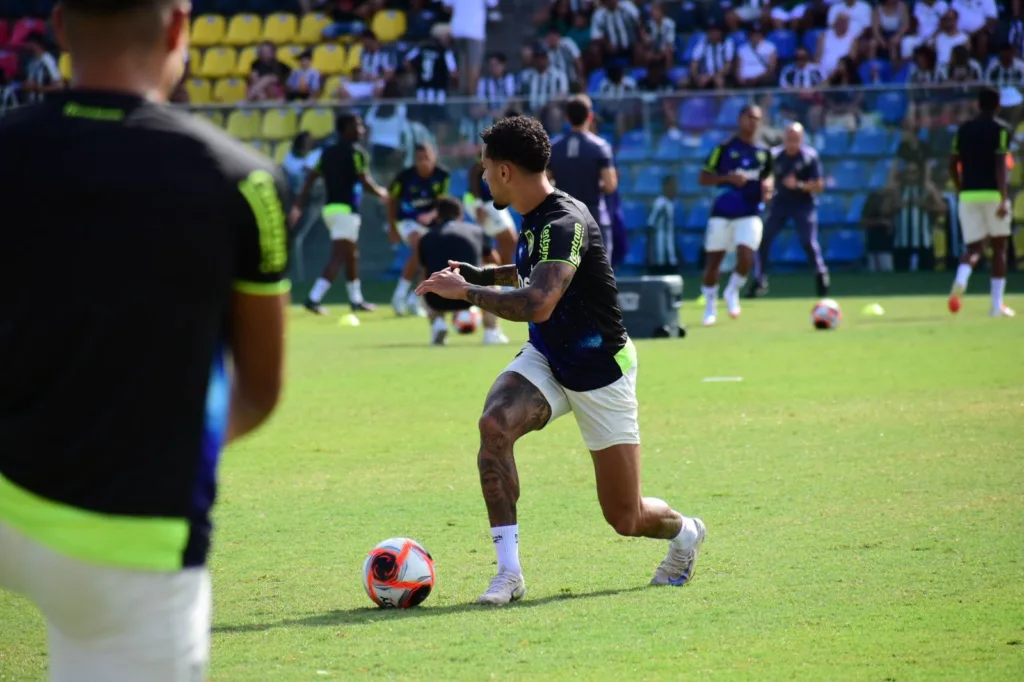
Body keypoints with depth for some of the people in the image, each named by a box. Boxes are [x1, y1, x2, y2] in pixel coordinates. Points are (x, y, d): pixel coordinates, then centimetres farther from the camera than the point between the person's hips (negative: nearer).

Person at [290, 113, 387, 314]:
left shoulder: (328, 153, 14)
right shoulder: (356, 152, -7)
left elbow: (310, 179, 8)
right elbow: (365, 182, -15)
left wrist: (298, 206, 6)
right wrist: (380, 193, 4)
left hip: (330, 207, 8)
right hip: (346, 209, -8)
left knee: (352, 255, 19)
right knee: (338, 257, -10)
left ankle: (356, 300, 25)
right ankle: (314, 298, -20)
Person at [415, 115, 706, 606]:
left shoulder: (565, 222, -28)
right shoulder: (535, 216, 0)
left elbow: (537, 305, -41)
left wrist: (465, 292, -32)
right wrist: (483, 274, 9)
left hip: (600, 372, -7)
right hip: (546, 359, 7)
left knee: (626, 519, 2)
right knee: (495, 423, -26)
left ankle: (685, 533, 39)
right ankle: (509, 572, -21)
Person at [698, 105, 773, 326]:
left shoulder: (763, 152, 9)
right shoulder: (724, 148, -2)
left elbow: (768, 175, 25)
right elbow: (704, 178, -2)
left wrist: (767, 185, 1)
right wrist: (728, 177, -18)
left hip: (750, 214, 2)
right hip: (722, 213, -2)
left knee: (746, 259, -16)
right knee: (713, 260, 2)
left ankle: (732, 292, 13)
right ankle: (710, 304, 22)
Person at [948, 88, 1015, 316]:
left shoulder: (963, 130, 11)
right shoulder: (1000, 130, -3)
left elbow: (952, 164, 11)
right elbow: (1000, 165, -13)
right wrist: (1003, 199, -17)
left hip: (968, 195, 3)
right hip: (992, 193, -3)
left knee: (973, 248, 6)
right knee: (999, 248, 9)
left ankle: (960, 281, -28)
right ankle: (997, 305, 7)